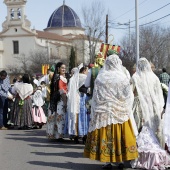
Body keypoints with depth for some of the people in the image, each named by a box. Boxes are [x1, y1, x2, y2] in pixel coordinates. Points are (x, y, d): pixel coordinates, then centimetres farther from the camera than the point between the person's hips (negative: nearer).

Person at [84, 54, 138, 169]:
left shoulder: (100, 78, -4)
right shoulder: (123, 78, -5)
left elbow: (96, 97, 1)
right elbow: (128, 96, -1)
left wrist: (96, 111, 11)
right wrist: (126, 108, 15)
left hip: (104, 112, 0)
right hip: (120, 112, 0)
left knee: (106, 135, 4)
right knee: (120, 136, 6)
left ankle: (107, 161, 4)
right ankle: (121, 160, 9)